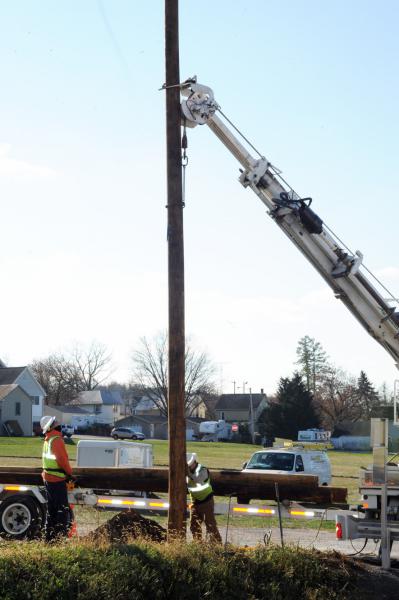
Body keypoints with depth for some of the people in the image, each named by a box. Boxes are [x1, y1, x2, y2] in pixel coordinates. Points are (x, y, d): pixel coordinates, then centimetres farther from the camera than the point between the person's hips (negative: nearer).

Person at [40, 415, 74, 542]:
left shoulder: (47, 440, 12)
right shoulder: (56, 440, -16)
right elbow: (61, 459, -23)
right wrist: (69, 472, -10)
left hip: (48, 478, 9)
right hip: (57, 479, -9)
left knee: (52, 509, 15)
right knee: (63, 509, -5)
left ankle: (49, 536, 20)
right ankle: (61, 535, -8)